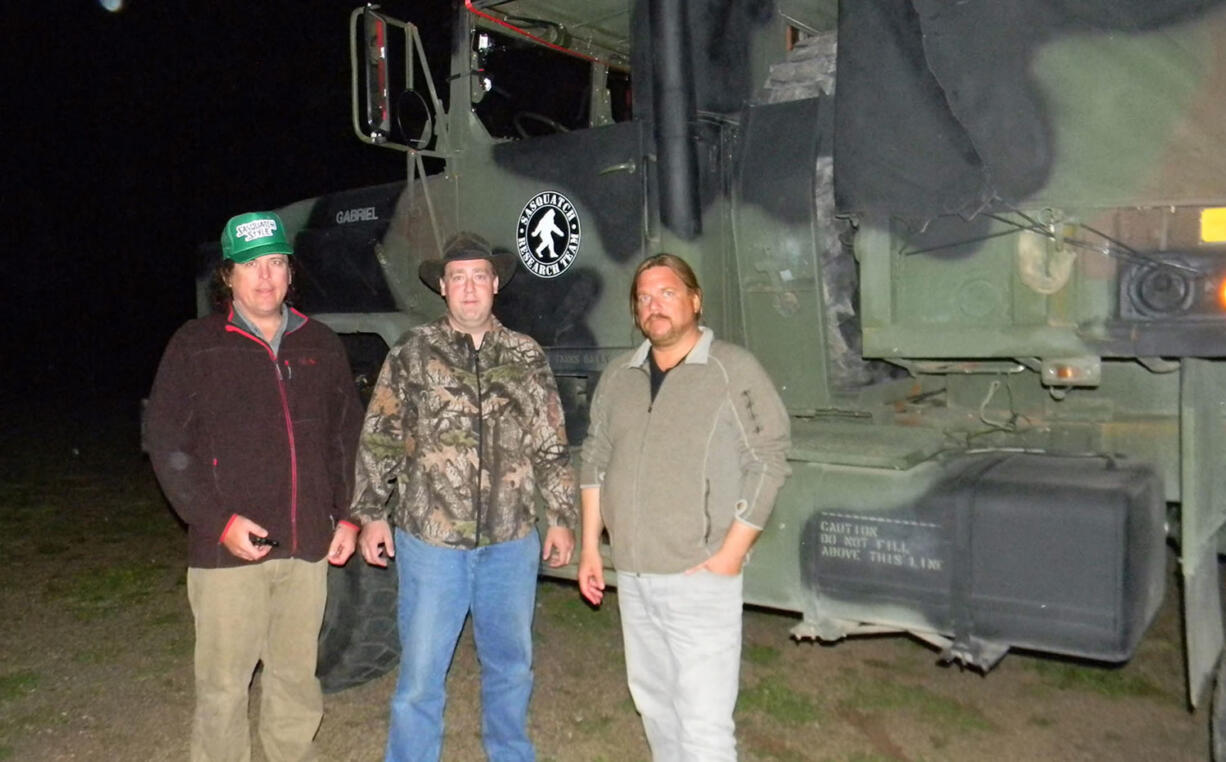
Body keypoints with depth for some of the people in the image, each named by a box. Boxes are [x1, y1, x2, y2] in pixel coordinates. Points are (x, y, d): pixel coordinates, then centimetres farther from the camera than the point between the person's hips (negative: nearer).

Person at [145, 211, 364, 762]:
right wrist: (219, 521, -13)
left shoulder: (320, 345, 10)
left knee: (296, 674, 15)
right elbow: (166, 443, -4)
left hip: (307, 549, 3)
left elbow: (347, 437, 15)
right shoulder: (195, 346, -1)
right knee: (223, 683, 4)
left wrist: (347, 516, 7)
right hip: (227, 550, -3)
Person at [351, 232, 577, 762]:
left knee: (511, 666, 17)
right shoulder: (412, 352, 1)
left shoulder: (527, 357, 5)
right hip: (430, 540, -2)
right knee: (420, 674, 6)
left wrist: (561, 518, 8)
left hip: (511, 542, 2)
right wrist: (372, 514, 0)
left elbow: (551, 448, 9)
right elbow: (378, 440, 3)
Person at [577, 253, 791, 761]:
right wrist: (590, 546, 12)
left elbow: (767, 463, -10)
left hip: (700, 579, -6)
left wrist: (729, 556, -14)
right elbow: (595, 460, 15)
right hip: (631, 576, 6)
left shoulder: (734, 371, -9)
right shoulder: (618, 376, 9)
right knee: (652, 700, 20)